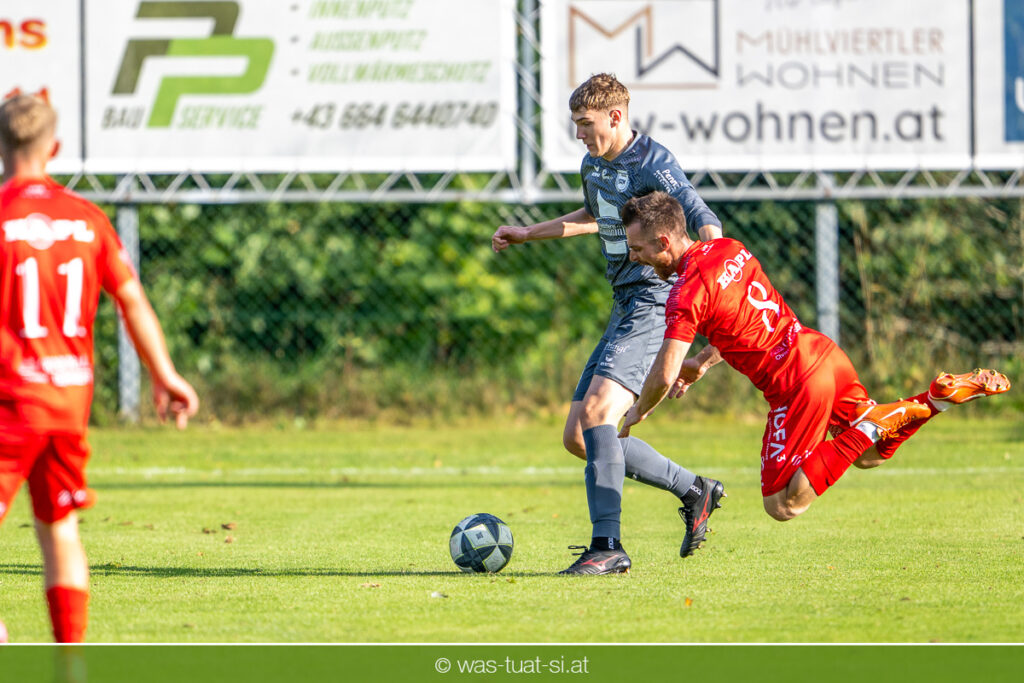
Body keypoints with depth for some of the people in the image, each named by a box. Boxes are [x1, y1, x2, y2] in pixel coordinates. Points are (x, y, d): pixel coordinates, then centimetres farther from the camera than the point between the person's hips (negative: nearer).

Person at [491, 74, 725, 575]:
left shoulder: (653, 164, -13)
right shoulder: (594, 164, 14)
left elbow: (705, 222, -23)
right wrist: (528, 233, 39)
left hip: (655, 304, -10)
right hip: (625, 308, 10)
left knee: (596, 410, -26)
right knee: (577, 437, 7)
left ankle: (607, 547, -27)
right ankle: (694, 491, 18)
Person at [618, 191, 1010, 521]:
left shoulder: (687, 294, -16)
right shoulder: (728, 249, 10)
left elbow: (664, 377, -17)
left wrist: (637, 414, 3)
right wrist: (703, 362, 23)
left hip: (798, 383, -9)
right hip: (825, 353, 9)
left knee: (782, 506, -4)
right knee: (870, 456, 27)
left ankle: (869, 429, -12)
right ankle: (938, 398, 8)